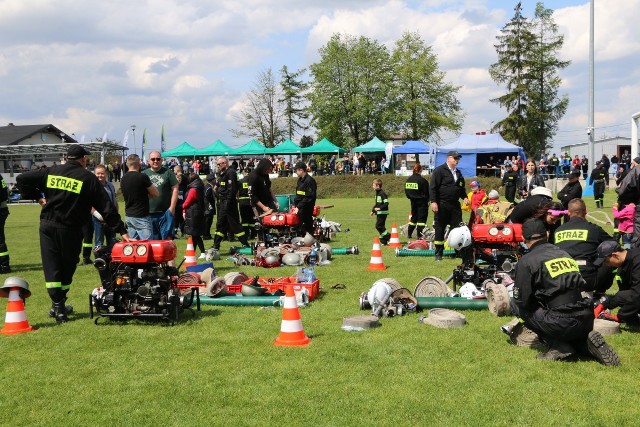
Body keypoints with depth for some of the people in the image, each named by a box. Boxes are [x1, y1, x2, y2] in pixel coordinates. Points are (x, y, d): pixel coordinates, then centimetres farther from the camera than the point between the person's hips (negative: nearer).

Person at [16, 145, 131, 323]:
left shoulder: (50, 172, 7)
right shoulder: (88, 178, -2)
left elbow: (22, 179, 8)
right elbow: (106, 207, -6)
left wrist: (36, 196, 12)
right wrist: (121, 230, -6)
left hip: (47, 226, 2)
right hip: (70, 229, -2)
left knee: (51, 266, 4)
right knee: (67, 267, 11)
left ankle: (58, 306, -1)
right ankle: (59, 305, 19)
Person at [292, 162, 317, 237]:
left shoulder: (310, 181, -14)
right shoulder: (300, 180, 14)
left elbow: (309, 197, -19)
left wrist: (298, 207, -21)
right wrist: (294, 205, 10)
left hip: (306, 209, -9)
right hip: (299, 208, 9)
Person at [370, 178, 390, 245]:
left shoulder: (382, 194, -16)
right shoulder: (377, 193, 14)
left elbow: (386, 203, -22)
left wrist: (379, 208, -27)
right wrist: (373, 211, 21)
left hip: (383, 213, -10)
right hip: (378, 213, 10)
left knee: (378, 226, -13)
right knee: (380, 226, 10)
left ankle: (388, 236, -3)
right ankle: (383, 241, 15)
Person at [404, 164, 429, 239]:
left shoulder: (408, 180, 4)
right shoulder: (422, 180, -16)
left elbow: (406, 191, 10)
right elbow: (426, 192, -11)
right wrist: (428, 200, 4)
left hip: (413, 201, 6)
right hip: (422, 201, -6)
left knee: (414, 216, 18)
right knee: (422, 218, 0)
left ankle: (409, 234, 20)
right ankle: (419, 235, -3)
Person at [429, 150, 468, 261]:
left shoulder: (458, 172, 18)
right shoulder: (439, 170, -6)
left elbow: (461, 187, 29)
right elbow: (433, 187, -12)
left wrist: (464, 197, 10)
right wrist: (433, 201, -20)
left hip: (455, 205, 7)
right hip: (442, 205, -6)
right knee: (439, 230, 0)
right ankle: (438, 253, 7)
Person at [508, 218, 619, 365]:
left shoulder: (526, 261, -4)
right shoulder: (564, 253, 17)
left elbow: (522, 300, -5)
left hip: (562, 324, -7)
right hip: (587, 320, 7)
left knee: (514, 304, 11)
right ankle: (586, 342, 4)